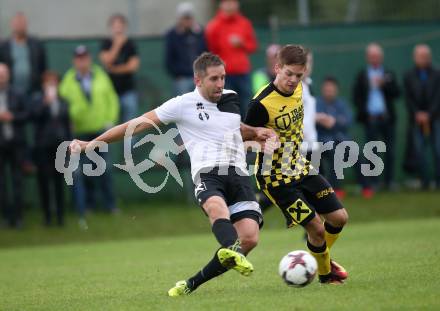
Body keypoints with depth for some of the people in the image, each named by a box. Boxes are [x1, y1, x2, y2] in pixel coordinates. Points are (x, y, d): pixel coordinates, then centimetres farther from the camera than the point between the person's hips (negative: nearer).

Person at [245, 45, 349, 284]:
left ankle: (322, 257, 36)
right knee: (316, 228, -10)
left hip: (300, 168, 7)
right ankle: (325, 274, 18)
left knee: (339, 218, 7)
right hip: (276, 178, -7)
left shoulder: (297, 88, -2)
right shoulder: (262, 104, -26)